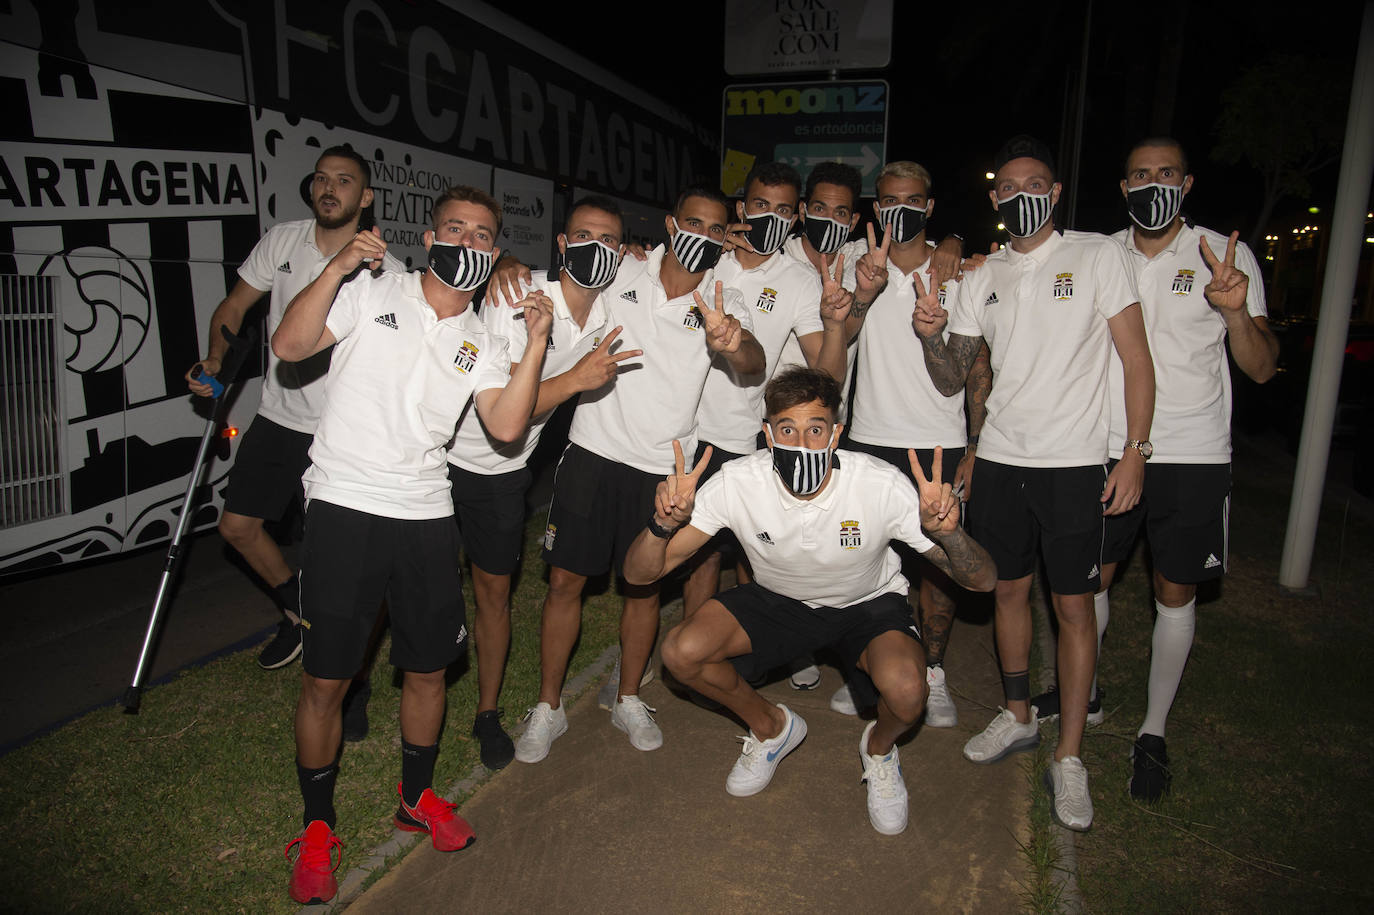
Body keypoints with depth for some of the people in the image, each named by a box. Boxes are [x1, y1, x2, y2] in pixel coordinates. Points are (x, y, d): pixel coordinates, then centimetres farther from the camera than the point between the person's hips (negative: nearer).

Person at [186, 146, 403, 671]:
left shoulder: (387, 272, -10)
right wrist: (216, 358, -4)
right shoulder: (282, 241, 2)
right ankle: (297, 611, 38)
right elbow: (233, 307, 11)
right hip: (278, 417, 5)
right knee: (237, 526, 13)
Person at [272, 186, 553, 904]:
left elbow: (507, 427, -4)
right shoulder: (371, 293, 4)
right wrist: (337, 267, -16)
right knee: (325, 679, 3)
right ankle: (317, 828, 24)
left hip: (424, 517, 4)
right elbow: (289, 345, -9)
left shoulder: (480, 344, 12)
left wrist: (536, 344, -9)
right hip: (343, 507, -3)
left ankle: (416, 798, 36)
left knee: (428, 670, 12)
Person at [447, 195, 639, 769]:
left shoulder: (608, 317, -4)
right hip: (441, 453, -4)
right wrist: (575, 379, -39)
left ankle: (487, 713, 29)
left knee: (495, 592, 12)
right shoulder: (517, 301, -24)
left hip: (503, 471, 4)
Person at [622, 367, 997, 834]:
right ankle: (771, 726, 12)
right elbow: (640, 573, -23)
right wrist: (663, 523, -45)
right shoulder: (737, 483, -26)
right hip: (777, 599, 2)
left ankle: (879, 748, 9)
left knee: (905, 692, -33)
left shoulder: (881, 486, -29)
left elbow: (982, 580, -24)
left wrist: (949, 532, -46)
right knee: (681, 652, -21)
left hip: (868, 602, -1)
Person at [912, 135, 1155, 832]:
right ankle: (1018, 718, 31)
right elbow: (952, 380, 8)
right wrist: (931, 336, -13)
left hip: (1074, 461, -4)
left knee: (1073, 606, 1)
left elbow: (1137, 359, -3)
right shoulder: (980, 278, 9)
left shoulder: (1097, 255, -1)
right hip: (998, 458, 4)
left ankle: (1068, 758, 13)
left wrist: (1136, 452, -11)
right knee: (1008, 589, 13)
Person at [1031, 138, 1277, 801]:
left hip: (1193, 455, -2)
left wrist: (1236, 311, -24)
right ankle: (1081, 689, 34)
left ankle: (1153, 733, 20)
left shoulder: (1226, 256, -1)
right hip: (1106, 448, 2)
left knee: (1175, 592, 6)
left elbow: (1262, 368, -4)